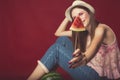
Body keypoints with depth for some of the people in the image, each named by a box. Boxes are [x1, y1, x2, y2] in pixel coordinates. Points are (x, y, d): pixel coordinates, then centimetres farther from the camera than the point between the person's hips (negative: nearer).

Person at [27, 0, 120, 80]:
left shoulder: (101, 29, -16)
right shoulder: (83, 31, 7)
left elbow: (93, 48, -40)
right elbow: (58, 33, 15)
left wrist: (84, 58, -61)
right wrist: (68, 17, 5)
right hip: (91, 69, 8)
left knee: (57, 48, -16)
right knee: (63, 40, 4)